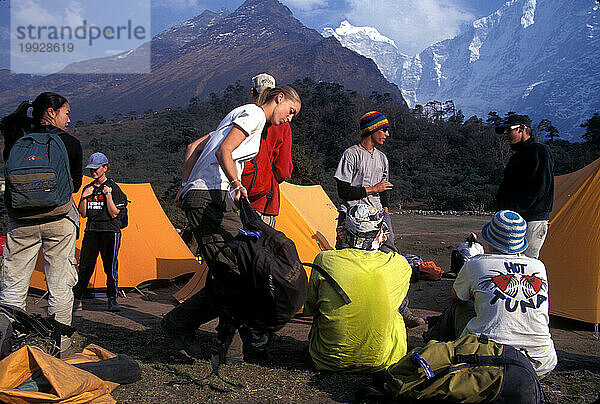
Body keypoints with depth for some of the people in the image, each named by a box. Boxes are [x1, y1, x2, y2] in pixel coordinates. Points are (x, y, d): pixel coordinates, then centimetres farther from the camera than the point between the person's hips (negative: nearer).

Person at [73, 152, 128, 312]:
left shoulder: (113, 188, -4)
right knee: (85, 266, 2)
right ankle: (76, 299, 12)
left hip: (110, 230, -4)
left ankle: (112, 300, 5)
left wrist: (108, 195, -20)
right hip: (91, 231, 4)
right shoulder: (88, 189, 12)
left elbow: (114, 214, -11)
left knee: (111, 267, -4)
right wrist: (84, 197, -6)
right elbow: (83, 214, 8)